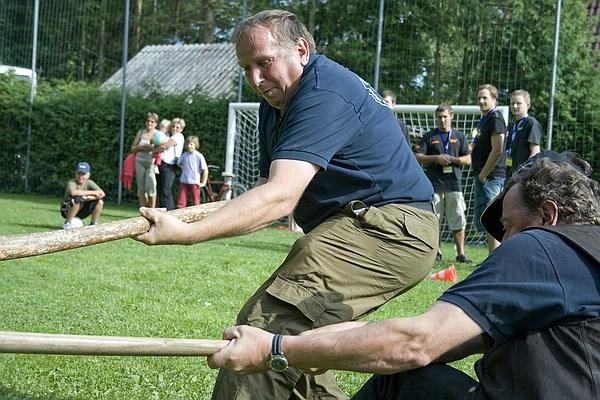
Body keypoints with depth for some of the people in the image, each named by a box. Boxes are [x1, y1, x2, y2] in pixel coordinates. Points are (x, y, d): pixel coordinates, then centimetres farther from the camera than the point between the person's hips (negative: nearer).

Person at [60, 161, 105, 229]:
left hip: (81, 212, 5)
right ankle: (67, 223, -20)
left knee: (100, 201, -11)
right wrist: (92, 192, -35)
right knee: (78, 199, -35)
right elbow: (73, 192, -43)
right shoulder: (71, 182, -20)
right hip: (67, 210, -5)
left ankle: (93, 224, 2)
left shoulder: (89, 183, -4)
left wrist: (88, 198, -31)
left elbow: (102, 194, -14)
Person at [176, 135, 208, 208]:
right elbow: (179, 163, 23)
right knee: (181, 202, 1)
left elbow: (205, 170, -9)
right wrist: (184, 169, 10)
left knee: (196, 203, 6)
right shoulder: (184, 155, 3)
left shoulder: (199, 156, -10)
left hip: (194, 182, -4)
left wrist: (203, 183, -9)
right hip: (184, 182, 4)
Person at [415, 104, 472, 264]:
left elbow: (468, 159, 9)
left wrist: (452, 159, -8)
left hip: (453, 184, 1)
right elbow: (417, 156, 2)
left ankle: (461, 253, 4)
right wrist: (436, 158, -10)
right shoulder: (429, 137, 9)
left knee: (458, 221, -1)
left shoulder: (459, 136, 13)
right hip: (434, 184, -1)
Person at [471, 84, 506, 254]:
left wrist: (483, 175, -15)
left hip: (490, 177, -10)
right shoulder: (484, 120, 20)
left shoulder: (495, 118, -11)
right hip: (482, 176, 10)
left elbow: (497, 150, -19)